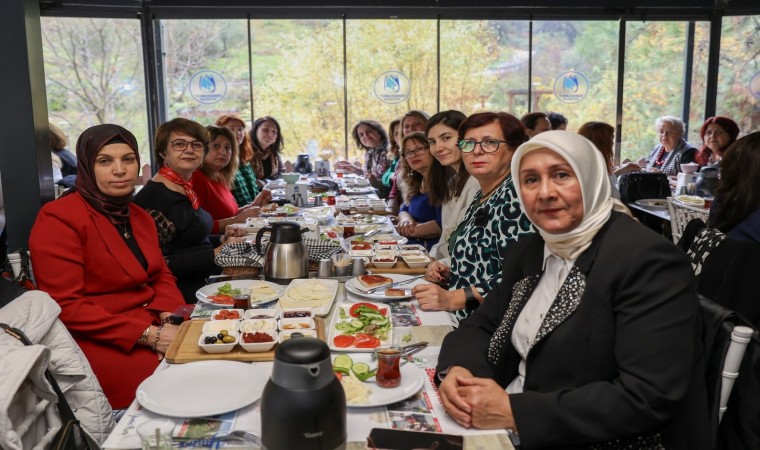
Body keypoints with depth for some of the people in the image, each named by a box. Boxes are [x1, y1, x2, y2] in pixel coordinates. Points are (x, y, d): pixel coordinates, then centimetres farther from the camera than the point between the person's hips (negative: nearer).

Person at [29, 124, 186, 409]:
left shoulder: (139, 216, 13)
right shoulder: (58, 219, -11)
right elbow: (65, 306, -16)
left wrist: (170, 317, -10)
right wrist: (148, 335, -21)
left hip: (152, 325, 7)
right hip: (99, 343, -7)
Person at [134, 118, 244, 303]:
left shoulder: (186, 188, 11)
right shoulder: (154, 197, -16)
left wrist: (220, 240, 7)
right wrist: (215, 254, -19)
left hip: (206, 283, 9)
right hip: (186, 298, -9)